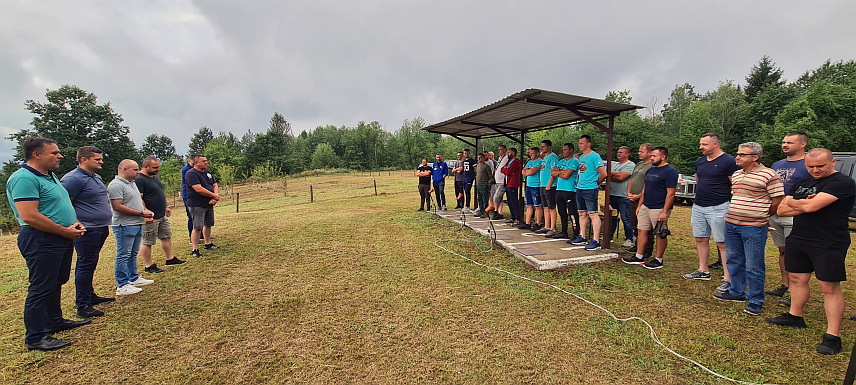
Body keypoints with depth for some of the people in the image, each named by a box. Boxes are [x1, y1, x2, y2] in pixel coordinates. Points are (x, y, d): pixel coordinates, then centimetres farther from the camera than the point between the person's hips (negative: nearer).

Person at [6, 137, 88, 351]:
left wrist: (75, 223, 7)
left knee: (56, 283, 20)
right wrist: (65, 231, -18)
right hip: (41, 241, -10)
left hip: (61, 239, 10)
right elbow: (29, 216, -24)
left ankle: (55, 321, 34)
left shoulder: (50, 176, 15)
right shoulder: (24, 179, -17)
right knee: (41, 288, -2)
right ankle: (35, 338, 8)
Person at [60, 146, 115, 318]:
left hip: (100, 229, 10)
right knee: (85, 265, -5)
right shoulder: (73, 179, -15)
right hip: (87, 231, -10)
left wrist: (106, 219, 22)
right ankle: (83, 306, 2)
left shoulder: (96, 177, 16)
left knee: (88, 265, 19)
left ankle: (90, 296, 30)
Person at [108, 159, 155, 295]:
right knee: (123, 256, -3)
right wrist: (141, 213, -19)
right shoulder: (116, 185, -15)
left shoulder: (132, 183, 17)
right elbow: (118, 207, -22)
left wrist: (146, 212, 9)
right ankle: (122, 285, 4)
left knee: (133, 254, 18)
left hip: (137, 224, 10)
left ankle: (134, 278, 29)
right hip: (125, 225, -10)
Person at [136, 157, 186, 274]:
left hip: (162, 216, 10)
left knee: (167, 237, 15)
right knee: (147, 242, 1)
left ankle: (170, 259, 27)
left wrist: (166, 206, 21)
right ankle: (148, 266, 10)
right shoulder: (139, 180, -15)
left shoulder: (156, 177, 14)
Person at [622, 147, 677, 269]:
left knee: (661, 234, 2)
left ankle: (658, 260, 13)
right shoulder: (650, 170, 15)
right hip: (645, 207, 8)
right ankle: (639, 257, 16)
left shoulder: (670, 171, -11)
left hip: (659, 209, -8)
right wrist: (640, 205, 16)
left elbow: (670, 194, -16)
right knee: (642, 231, 9)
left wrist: (664, 212, -20)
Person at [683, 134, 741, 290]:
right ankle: (703, 271, 25)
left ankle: (728, 279, 0)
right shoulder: (699, 161, 13)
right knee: (700, 239, 13)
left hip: (718, 208, -7)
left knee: (722, 243, -5)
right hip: (698, 206, 7)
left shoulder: (728, 161, -8)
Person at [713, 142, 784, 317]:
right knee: (733, 261, 15)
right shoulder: (736, 175, 13)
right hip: (731, 224, 7)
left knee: (754, 266, 1)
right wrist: (735, 214, 16)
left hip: (754, 227, -7)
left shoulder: (769, 175, -8)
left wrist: (761, 215, 3)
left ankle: (756, 300, 13)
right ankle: (737, 292, 29)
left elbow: (778, 201, -7)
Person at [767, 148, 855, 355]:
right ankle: (795, 316, 31)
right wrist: (804, 205, -10)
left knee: (829, 287, -2)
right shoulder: (801, 184, 12)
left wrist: (792, 202, -2)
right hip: (797, 239, 7)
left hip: (828, 243, -7)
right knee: (797, 279, 16)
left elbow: (811, 206, -22)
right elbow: (781, 211, 7)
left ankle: (832, 336, 5)